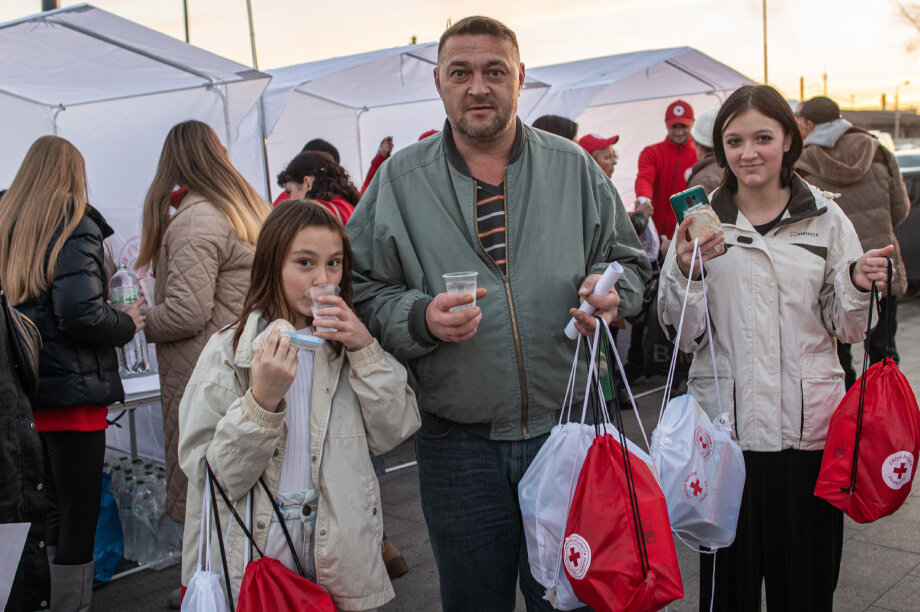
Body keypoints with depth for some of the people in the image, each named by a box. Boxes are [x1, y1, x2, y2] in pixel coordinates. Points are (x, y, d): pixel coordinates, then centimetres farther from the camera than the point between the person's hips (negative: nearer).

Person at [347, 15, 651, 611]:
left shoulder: (574, 166, 3)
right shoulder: (399, 179, 0)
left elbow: (629, 260, 11)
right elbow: (365, 292, 0)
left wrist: (610, 292, -11)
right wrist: (420, 318, -18)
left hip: (566, 425, 1)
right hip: (457, 443, 0)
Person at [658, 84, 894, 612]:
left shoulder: (826, 218, 4)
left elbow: (846, 329, 10)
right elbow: (683, 335, 1)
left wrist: (859, 286, -10)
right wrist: (686, 272, -16)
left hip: (809, 424, 1)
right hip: (725, 423, -1)